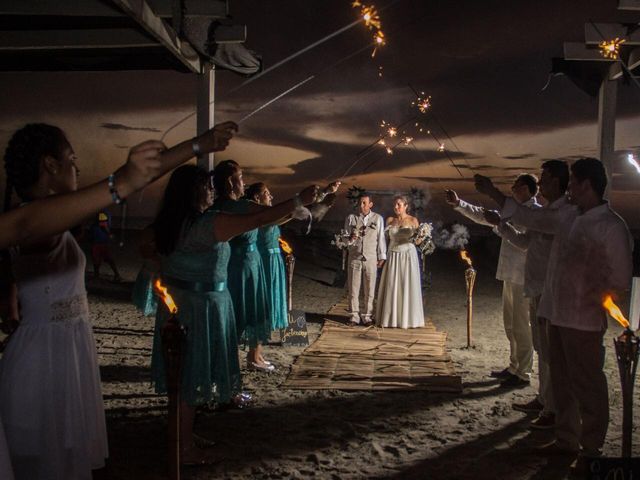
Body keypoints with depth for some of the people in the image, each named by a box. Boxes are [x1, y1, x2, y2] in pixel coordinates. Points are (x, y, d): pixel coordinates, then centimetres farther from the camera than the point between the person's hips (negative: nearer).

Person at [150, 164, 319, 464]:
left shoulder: (169, 223, 5)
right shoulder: (208, 223, -20)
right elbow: (260, 219, -22)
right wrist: (299, 200, -16)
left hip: (175, 301, 8)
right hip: (200, 306, -8)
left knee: (181, 371, 18)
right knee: (192, 375, 1)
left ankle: (181, 434, 32)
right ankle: (187, 450, 12)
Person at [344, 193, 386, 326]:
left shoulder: (378, 219, 5)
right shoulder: (351, 218, 6)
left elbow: (381, 238, 7)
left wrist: (382, 257, 5)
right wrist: (350, 238, -17)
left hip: (371, 259, 0)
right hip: (354, 258, 0)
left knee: (370, 290, 3)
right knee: (353, 288, 1)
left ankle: (367, 316, 12)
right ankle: (354, 316, 9)